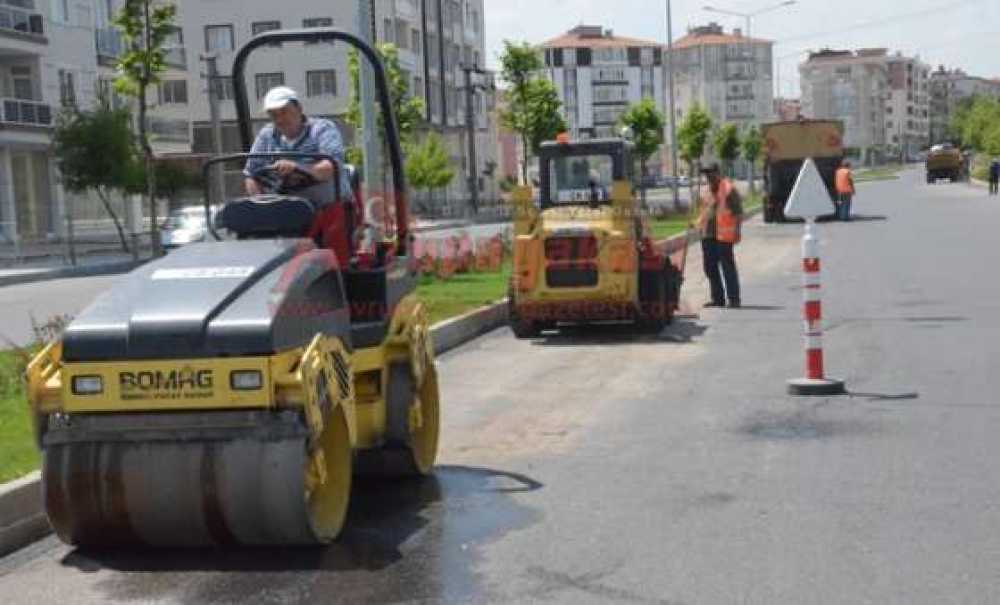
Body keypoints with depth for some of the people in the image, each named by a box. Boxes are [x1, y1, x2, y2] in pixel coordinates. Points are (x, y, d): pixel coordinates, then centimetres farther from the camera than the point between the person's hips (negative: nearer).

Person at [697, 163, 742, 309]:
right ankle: (718, 298, 20)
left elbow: (738, 212, -11)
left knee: (728, 267, -5)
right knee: (710, 268, 11)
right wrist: (700, 224, 21)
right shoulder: (706, 191, 17)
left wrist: (737, 230, -17)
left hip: (723, 235, -8)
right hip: (708, 235, 8)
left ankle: (734, 299, -1)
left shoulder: (729, 190, -7)